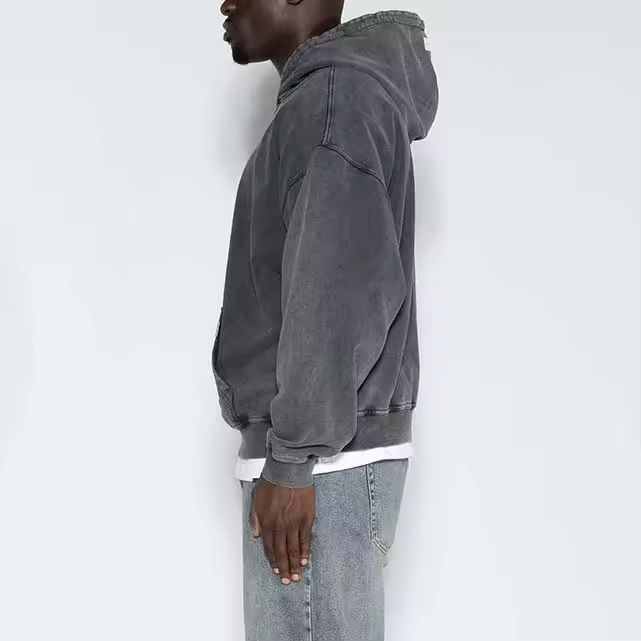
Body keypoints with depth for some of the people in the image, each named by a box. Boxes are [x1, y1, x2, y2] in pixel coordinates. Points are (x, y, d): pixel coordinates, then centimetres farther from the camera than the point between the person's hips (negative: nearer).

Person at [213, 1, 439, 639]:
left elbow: (339, 290, -19)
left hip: (324, 460, -9)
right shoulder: (336, 93, 20)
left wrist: (291, 458, -19)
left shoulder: (335, 93, -9)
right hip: (332, 452, 9)